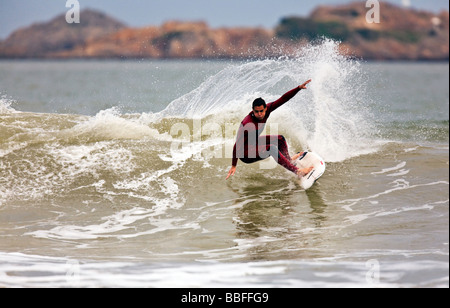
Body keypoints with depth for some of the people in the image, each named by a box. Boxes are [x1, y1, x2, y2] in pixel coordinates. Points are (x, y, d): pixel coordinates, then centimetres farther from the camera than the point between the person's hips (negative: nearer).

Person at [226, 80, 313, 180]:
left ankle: (289, 160, 43)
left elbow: (283, 99, -10)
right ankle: (297, 171, -31)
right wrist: (234, 166, -30)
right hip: (245, 154, -9)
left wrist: (299, 88, -16)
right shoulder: (248, 125, -35)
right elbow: (237, 146, -32)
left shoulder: (266, 109, -13)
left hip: (254, 143, 9)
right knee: (271, 148, -30)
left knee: (280, 139, 17)